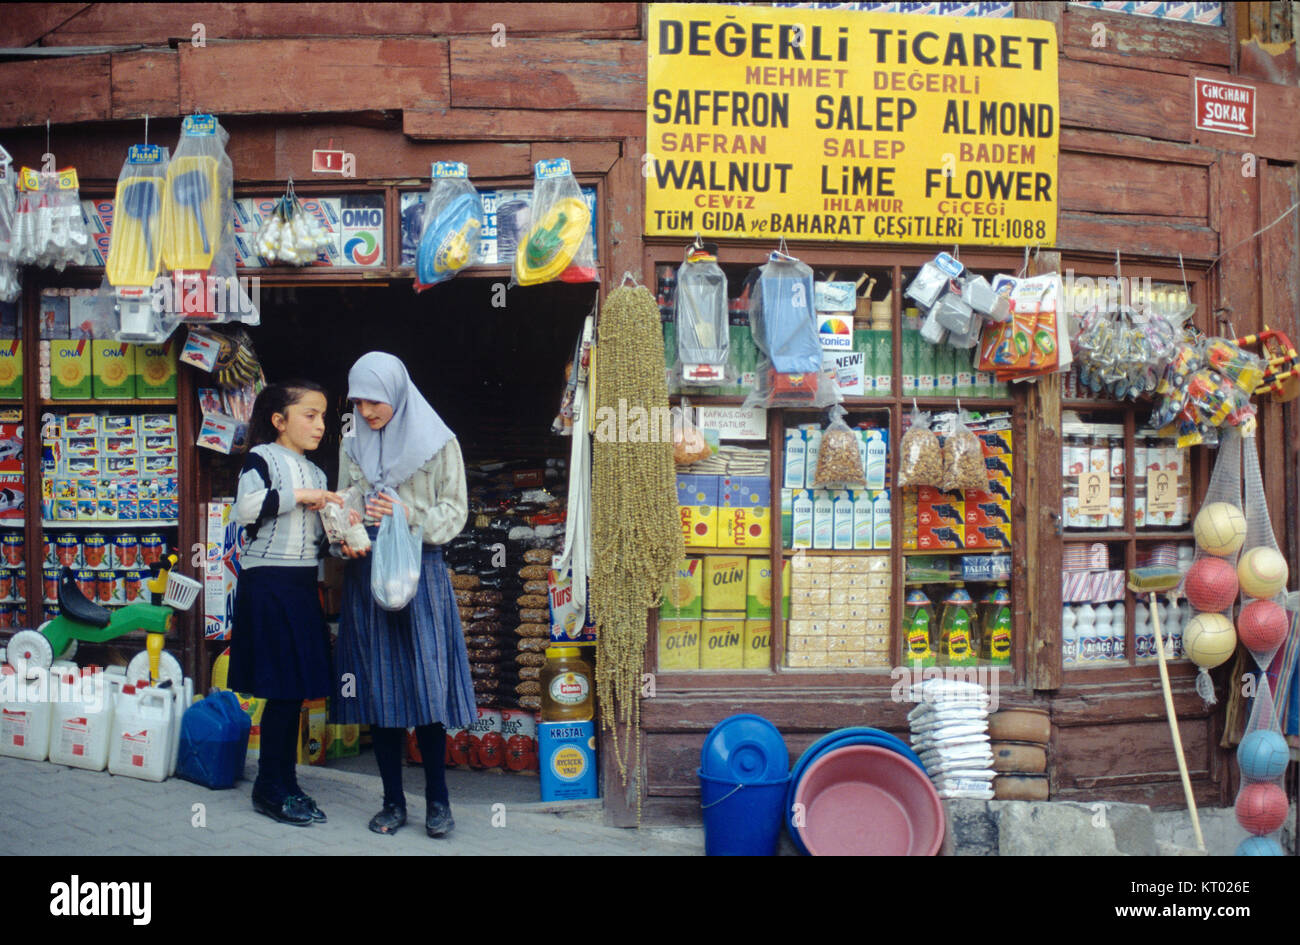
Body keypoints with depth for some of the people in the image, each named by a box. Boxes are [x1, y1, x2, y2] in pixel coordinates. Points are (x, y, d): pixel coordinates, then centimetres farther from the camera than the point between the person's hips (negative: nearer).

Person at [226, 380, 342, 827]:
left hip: (302, 585, 8)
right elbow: (245, 508, -21)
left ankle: (284, 782, 19)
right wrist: (298, 495, -19)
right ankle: (271, 789, 4)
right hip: (267, 583, -8)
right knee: (282, 690, -7)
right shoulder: (263, 457, -4)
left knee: (295, 689, 9)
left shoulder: (315, 473, 18)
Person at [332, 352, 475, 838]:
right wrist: (345, 538, -5)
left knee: (427, 682, -5)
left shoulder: (438, 443, 1)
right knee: (377, 684, 4)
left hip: (420, 570, -3)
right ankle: (393, 800, 14)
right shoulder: (352, 445, 12)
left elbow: (454, 511, -1)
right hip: (366, 573, 4)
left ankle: (437, 798, 8)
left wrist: (409, 516, -17)